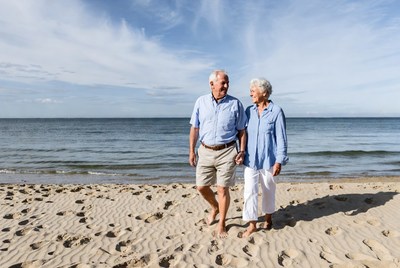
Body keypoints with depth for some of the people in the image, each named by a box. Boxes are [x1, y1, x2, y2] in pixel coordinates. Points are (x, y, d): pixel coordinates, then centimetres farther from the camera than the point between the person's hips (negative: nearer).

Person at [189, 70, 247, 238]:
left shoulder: (235, 104, -2)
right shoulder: (201, 102, 2)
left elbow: (241, 131, 3)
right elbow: (194, 128, 6)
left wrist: (242, 151, -6)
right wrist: (191, 151, 4)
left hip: (226, 152, -2)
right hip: (205, 151, 3)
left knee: (223, 189, 4)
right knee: (201, 187, 9)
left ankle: (221, 225, 24)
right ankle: (215, 207, 41)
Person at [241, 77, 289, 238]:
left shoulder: (276, 112, -9)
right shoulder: (249, 111, 4)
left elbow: (281, 139, -9)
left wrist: (279, 161, -13)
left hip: (268, 159, -3)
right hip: (251, 159, 3)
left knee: (268, 190, 15)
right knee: (249, 191, -2)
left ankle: (268, 217, 38)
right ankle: (252, 224, 11)